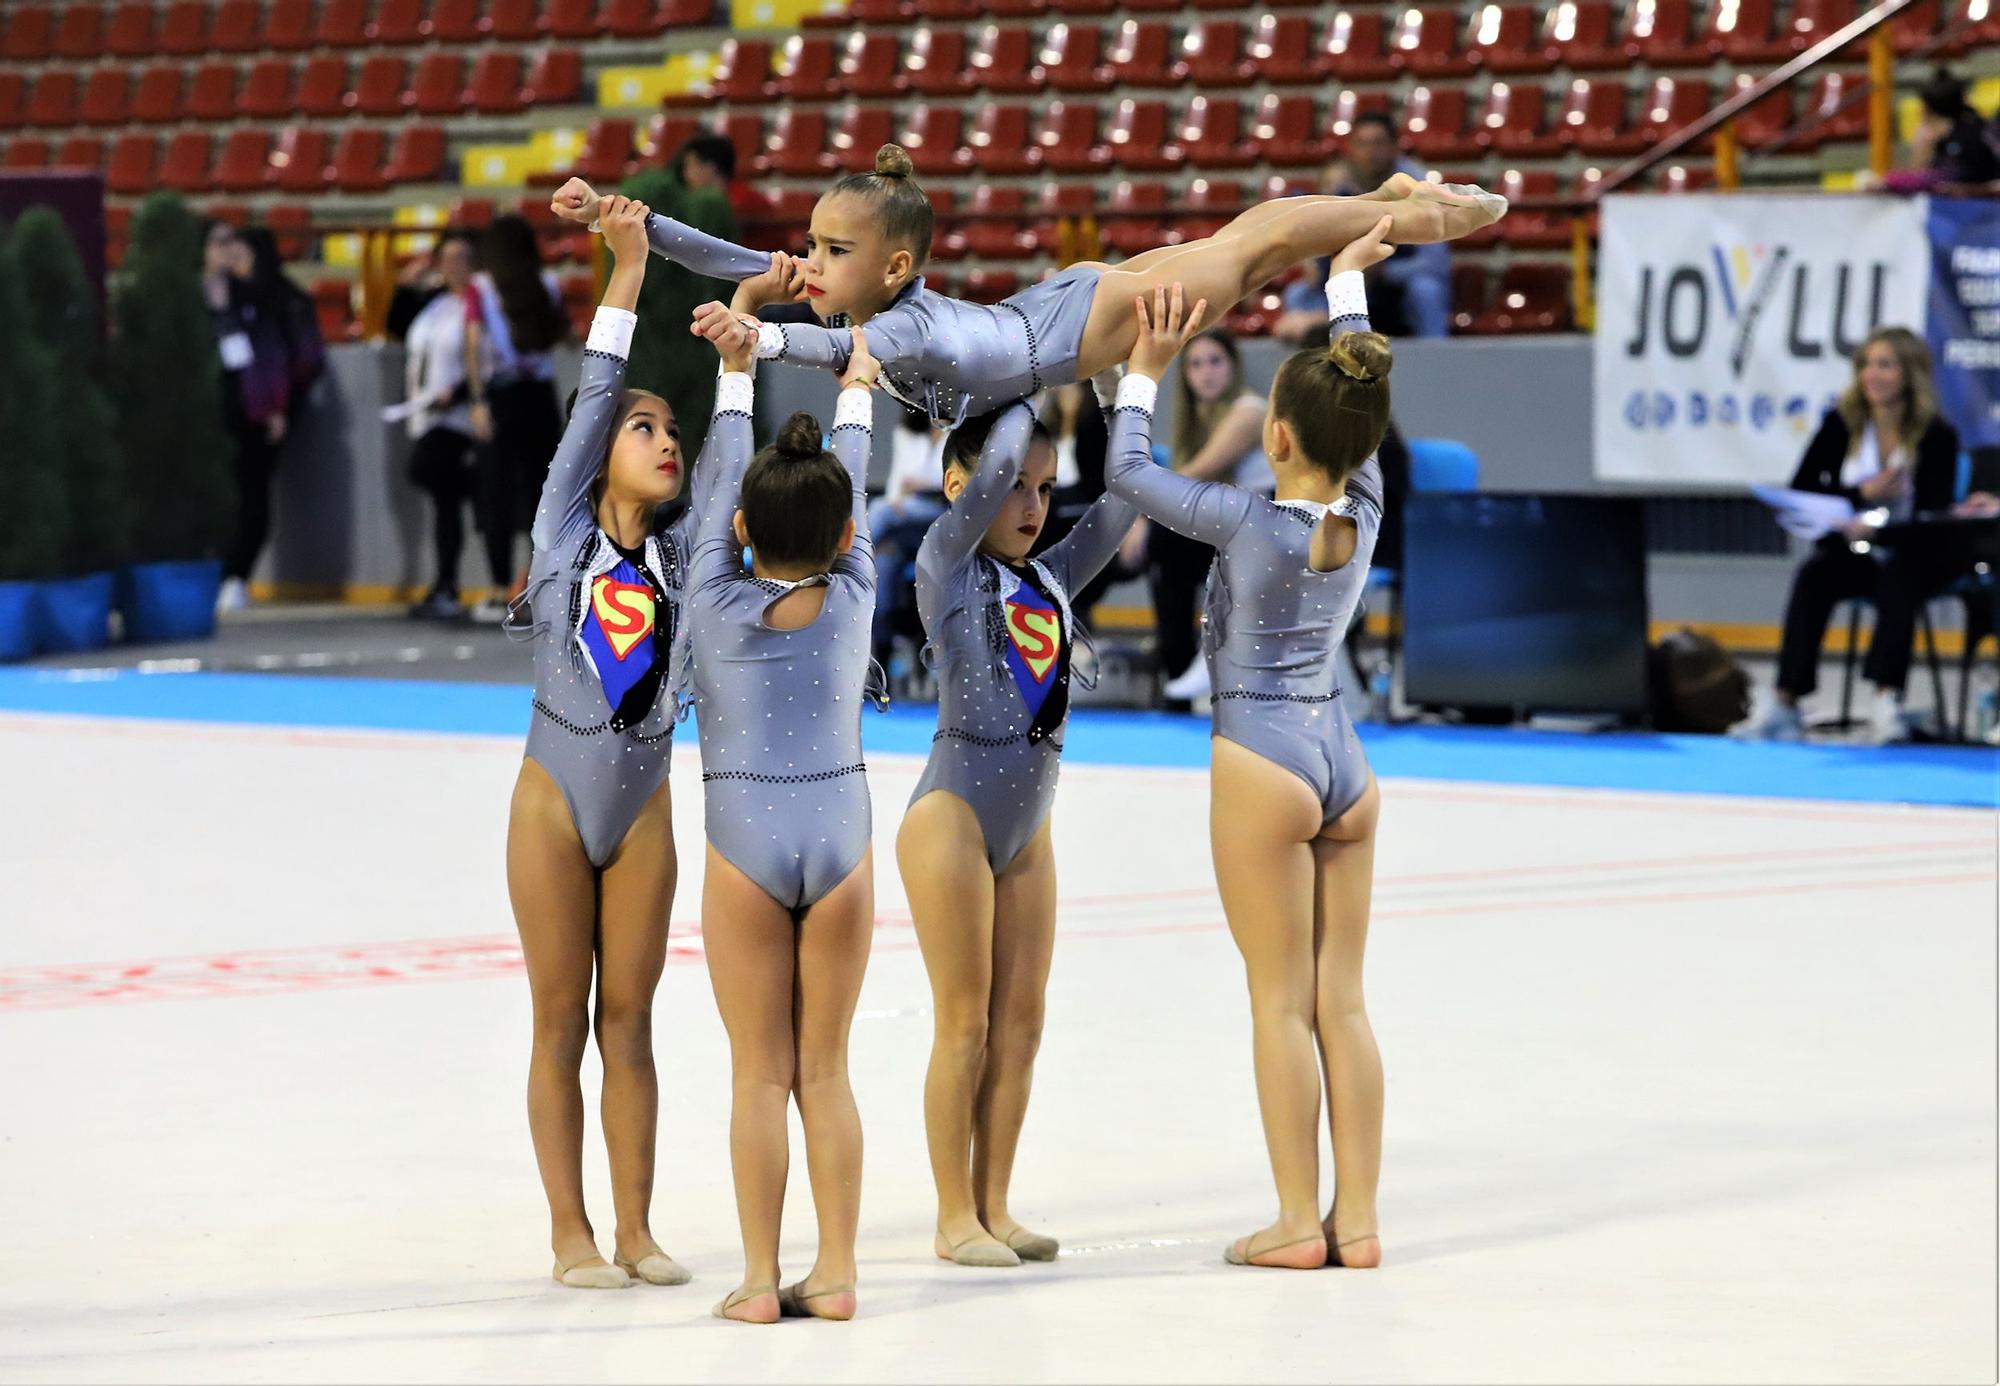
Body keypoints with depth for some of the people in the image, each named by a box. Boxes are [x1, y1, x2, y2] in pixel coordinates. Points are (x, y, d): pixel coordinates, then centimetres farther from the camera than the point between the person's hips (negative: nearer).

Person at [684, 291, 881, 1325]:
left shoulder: (716, 600, -4)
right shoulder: (853, 597, -2)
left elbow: (719, 483, 6)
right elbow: (853, 494, 12)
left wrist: (738, 366, 18)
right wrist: (855, 387, 26)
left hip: (743, 843, -1)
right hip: (839, 834, 2)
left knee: (760, 1074, 1)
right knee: (826, 1070, 6)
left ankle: (760, 1279, -1)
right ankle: (835, 1271, 4)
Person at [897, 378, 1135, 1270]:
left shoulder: (1052, 577, 10)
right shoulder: (946, 565, -7)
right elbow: (994, 464, -18)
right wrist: (1024, 388, -2)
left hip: (1028, 824, 6)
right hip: (955, 812, -6)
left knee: (1020, 1020, 6)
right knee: (965, 1022, -3)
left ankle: (995, 1206, 14)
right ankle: (956, 1218, 4)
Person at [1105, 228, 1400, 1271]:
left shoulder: (1251, 524, -16)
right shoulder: (1364, 510, -1)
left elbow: (1128, 471, -4)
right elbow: (1358, 412, 15)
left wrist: (1146, 370, 7)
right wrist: (1349, 279, 26)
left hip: (1264, 766, -6)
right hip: (1344, 763, 6)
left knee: (1282, 1002, -2)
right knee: (1341, 1002, 6)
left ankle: (1298, 1221, -2)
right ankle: (1356, 1218, 6)